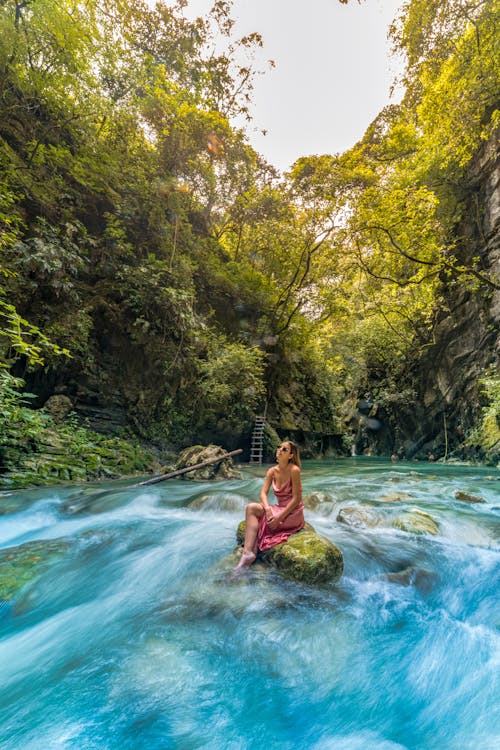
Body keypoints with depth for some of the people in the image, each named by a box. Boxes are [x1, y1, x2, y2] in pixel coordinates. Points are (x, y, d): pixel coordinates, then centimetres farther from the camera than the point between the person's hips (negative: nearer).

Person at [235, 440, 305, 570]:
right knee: (251, 508, -16)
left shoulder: (294, 470, -16)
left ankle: (248, 553, -13)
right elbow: (263, 493, -6)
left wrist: (279, 517, -21)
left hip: (293, 514, -6)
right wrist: (267, 509, -26)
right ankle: (248, 553, -22)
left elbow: (296, 499, -17)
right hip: (280, 509, 6)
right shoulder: (272, 471, 2)